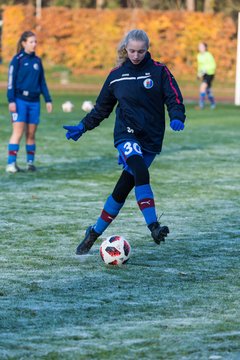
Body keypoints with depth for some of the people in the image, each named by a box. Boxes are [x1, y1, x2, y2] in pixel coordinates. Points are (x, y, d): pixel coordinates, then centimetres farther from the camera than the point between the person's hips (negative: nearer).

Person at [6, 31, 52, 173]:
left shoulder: (37, 61, 12)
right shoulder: (17, 60, -2)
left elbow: (42, 82, 18)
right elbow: (11, 82, -5)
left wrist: (48, 100, 13)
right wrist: (11, 101, -12)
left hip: (34, 101, 5)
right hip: (20, 100, -5)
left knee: (31, 134, 6)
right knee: (18, 132, -11)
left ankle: (30, 162, 13)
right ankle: (11, 164, -11)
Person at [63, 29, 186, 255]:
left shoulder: (159, 71, 1)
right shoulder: (116, 75, 7)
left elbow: (174, 99, -3)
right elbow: (102, 107, 17)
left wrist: (177, 118, -23)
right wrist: (83, 126, 9)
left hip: (151, 139, 0)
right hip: (126, 134, 0)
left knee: (123, 189, 1)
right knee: (141, 173, -30)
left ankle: (95, 233, 16)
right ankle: (154, 227, -37)